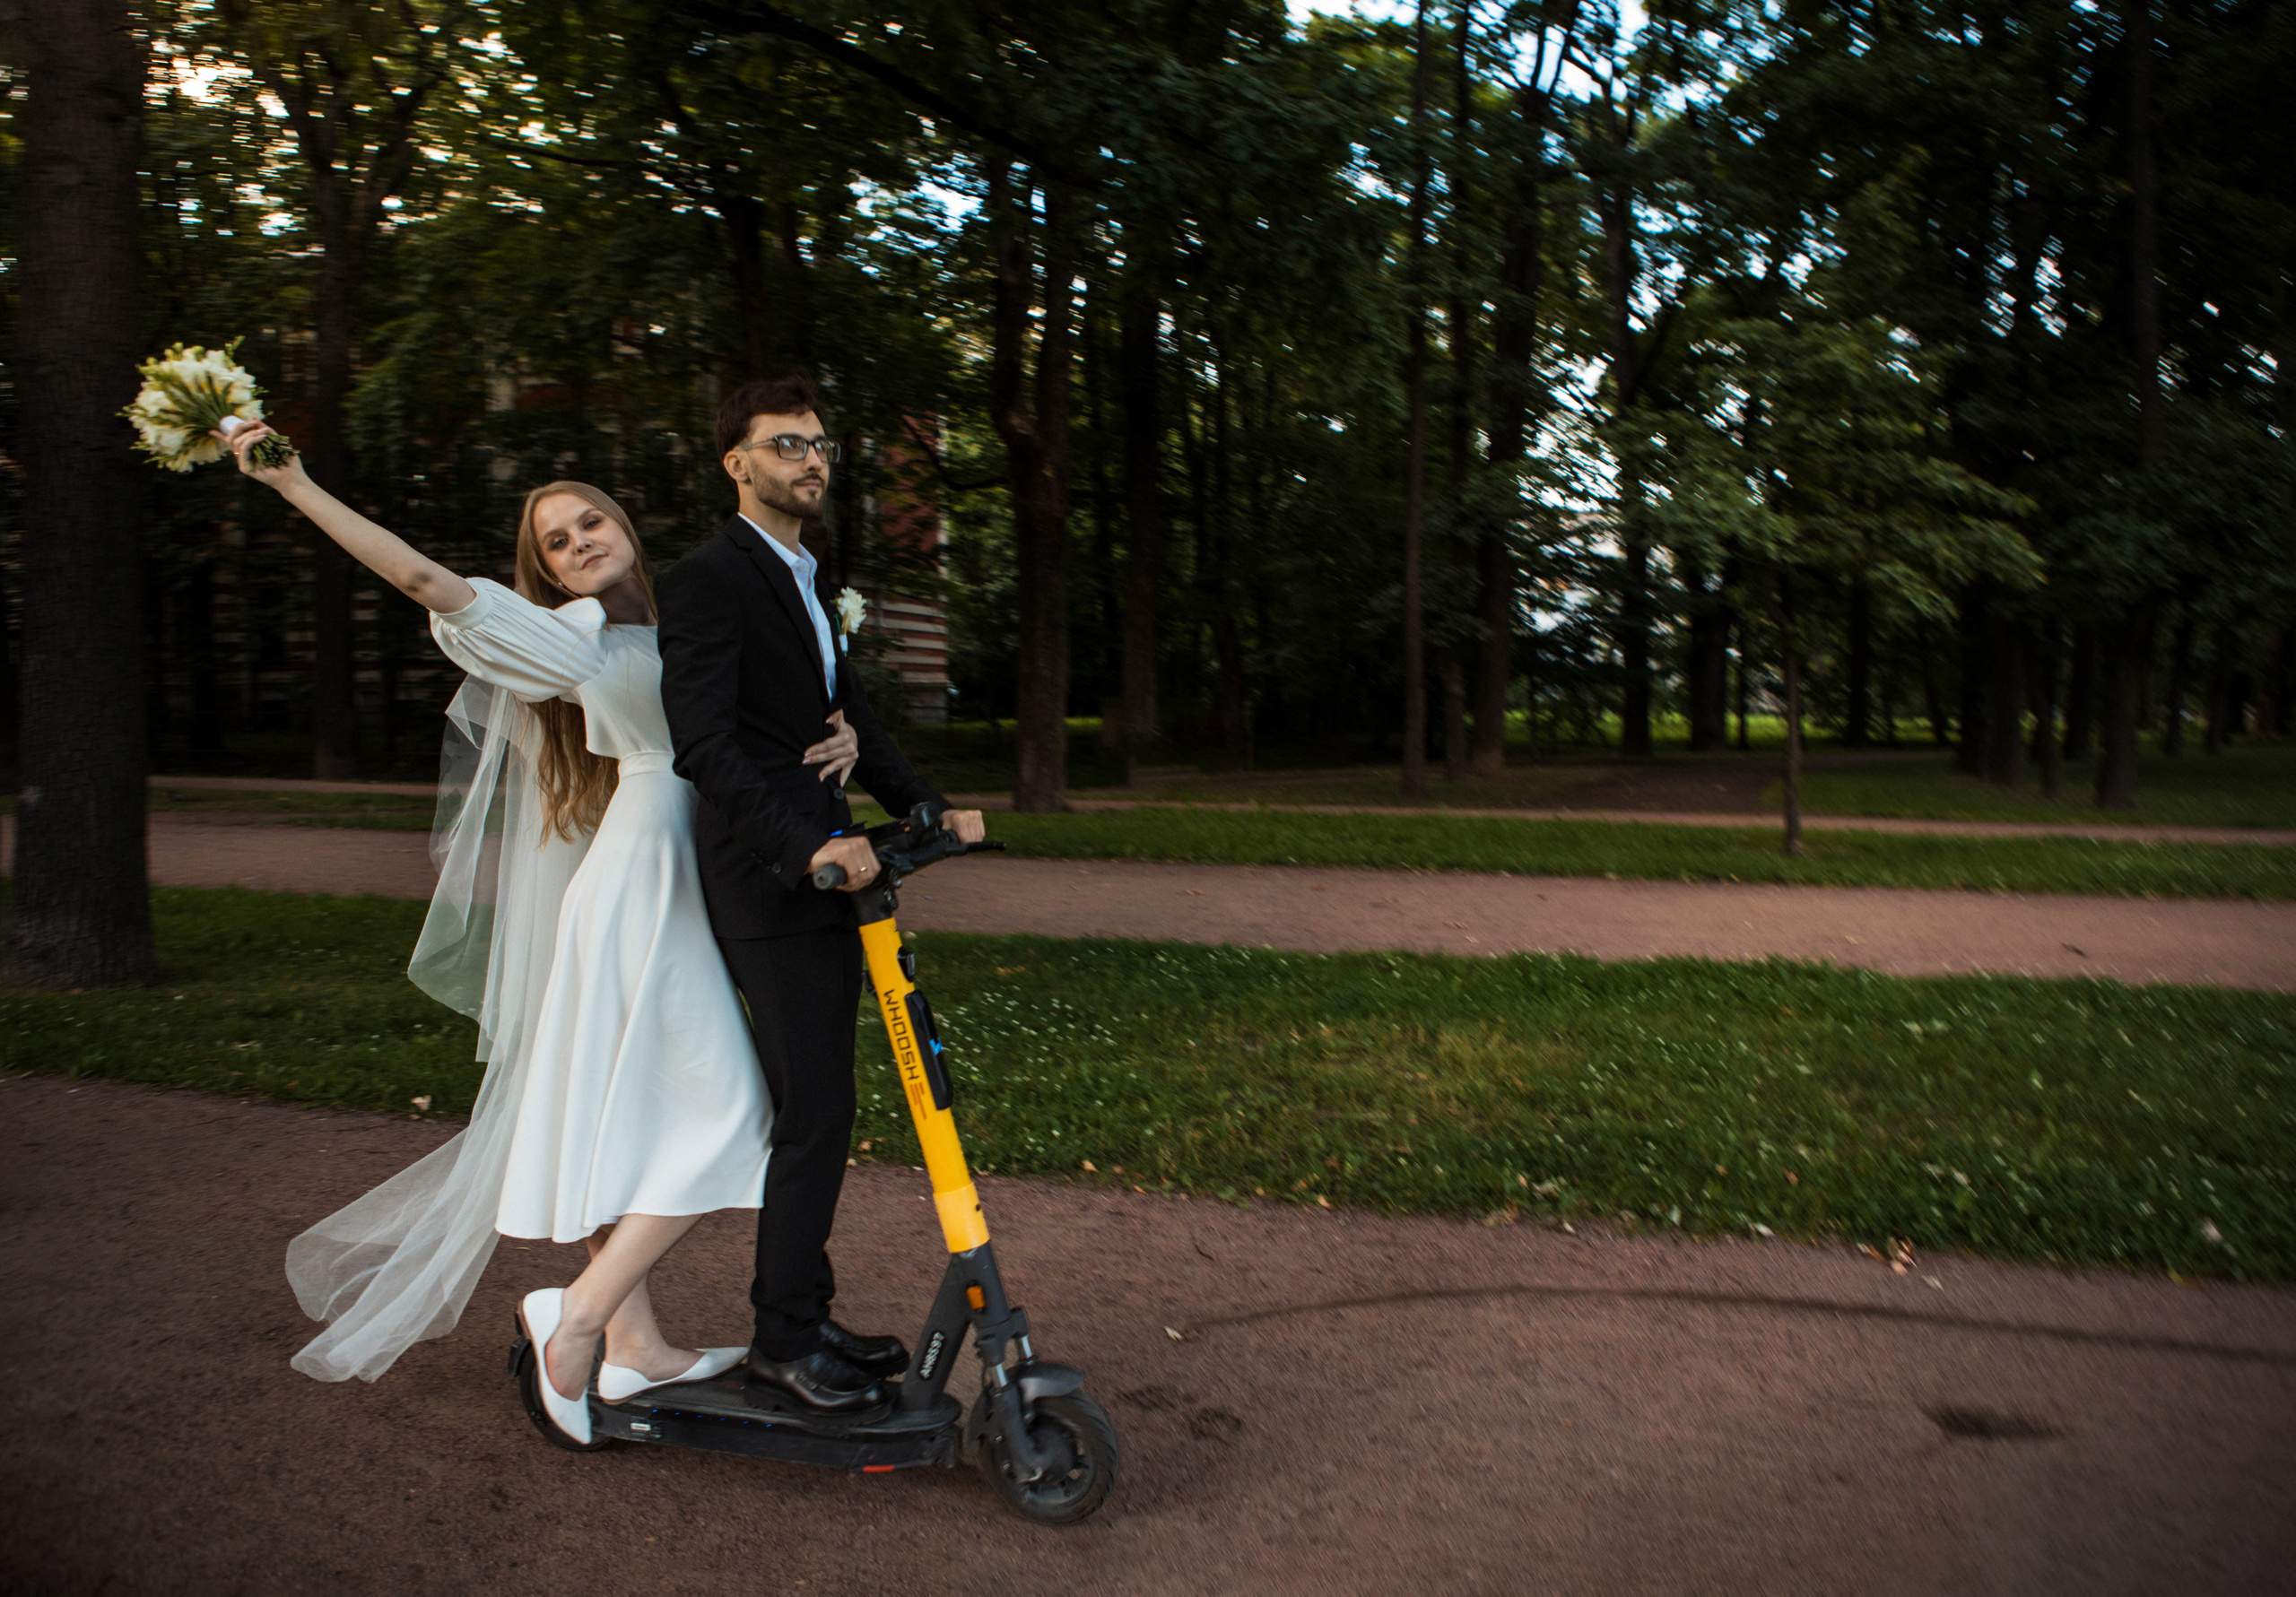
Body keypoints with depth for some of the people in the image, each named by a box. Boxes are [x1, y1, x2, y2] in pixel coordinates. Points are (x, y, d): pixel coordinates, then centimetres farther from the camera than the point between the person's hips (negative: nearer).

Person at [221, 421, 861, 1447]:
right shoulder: (569, 638, -2)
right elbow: (422, 577, -9)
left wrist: (836, 735, -7)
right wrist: (291, 484, -10)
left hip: (681, 890, 7)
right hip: (642, 888, -6)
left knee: (619, 1120, 11)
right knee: (716, 1114, -10)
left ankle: (631, 1346, 18)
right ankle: (579, 1314, -2)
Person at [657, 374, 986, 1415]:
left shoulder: (800, 581, 20)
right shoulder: (709, 581, -10)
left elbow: (851, 713, 19)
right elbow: (705, 745, -20)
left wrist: (926, 809, 6)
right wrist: (811, 846, -28)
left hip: (822, 876, 9)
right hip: (771, 893, -9)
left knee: (816, 1114, 14)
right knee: (814, 1119, -6)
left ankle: (805, 1315, 27)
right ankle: (782, 1348, 7)